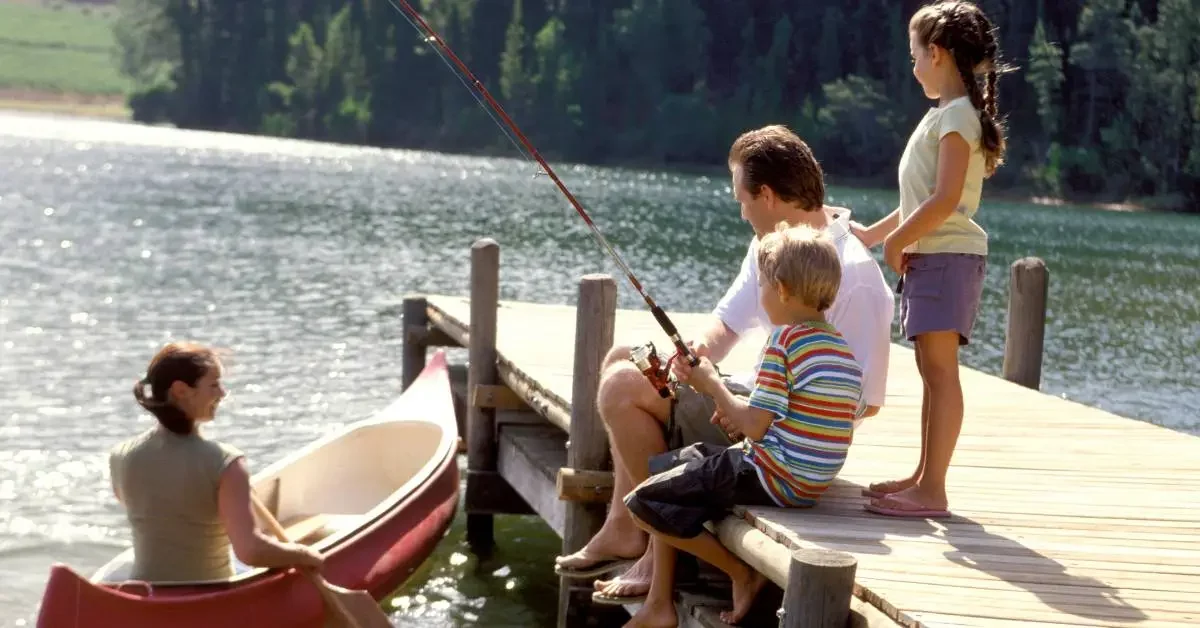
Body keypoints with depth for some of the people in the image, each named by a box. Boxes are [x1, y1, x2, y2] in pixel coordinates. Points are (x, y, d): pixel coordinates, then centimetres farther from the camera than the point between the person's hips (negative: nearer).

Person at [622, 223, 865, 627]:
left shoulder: (785, 341, -17)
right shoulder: (841, 347, 9)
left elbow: (754, 426, -19)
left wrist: (712, 385, -5)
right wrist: (742, 416, 13)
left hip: (772, 479, -10)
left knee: (643, 504, -5)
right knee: (664, 467, 22)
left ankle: (741, 574, 3)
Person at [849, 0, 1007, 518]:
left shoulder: (956, 116, -13)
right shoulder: (950, 114, 17)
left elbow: (945, 199, -22)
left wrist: (896, 241, -12)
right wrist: (874, 233, 25)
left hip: (946, 255, -10)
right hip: (930, 255, 10)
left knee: (939, 369, -11)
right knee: (932, 371, 14)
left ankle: (932, 491, -12)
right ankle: (925, 476, 22)